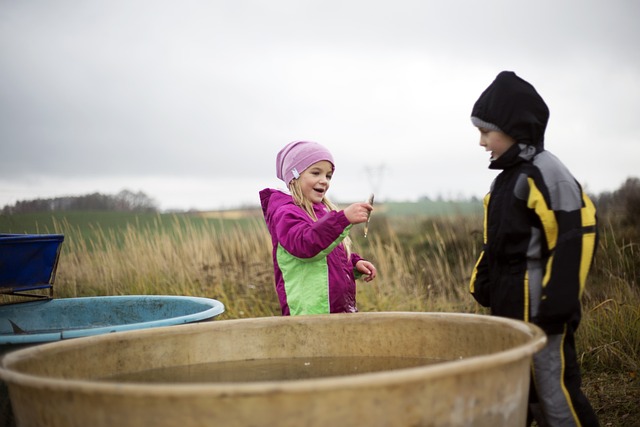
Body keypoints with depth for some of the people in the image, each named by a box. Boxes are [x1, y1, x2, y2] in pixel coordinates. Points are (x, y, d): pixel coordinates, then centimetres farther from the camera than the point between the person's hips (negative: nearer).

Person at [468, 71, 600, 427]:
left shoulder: (545, 172, -14)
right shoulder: (507, 178, 15)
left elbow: (575, 238, -19)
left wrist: (558, 302, -21)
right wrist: (482, 284, 16)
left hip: (537, 301, -9)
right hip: (509, 301, 10)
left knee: (553, 389, -6)